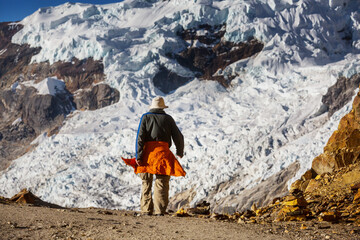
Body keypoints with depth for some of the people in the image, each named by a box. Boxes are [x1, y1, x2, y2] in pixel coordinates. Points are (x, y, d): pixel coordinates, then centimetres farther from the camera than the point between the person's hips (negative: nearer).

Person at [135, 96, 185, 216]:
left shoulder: (145, 117, 8)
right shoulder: (168, 118, 10)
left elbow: (140, 137, -3)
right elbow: (178, 136, 10)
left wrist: (138, 155, -6)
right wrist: (180, 151, 26)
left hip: (148, 151, 1)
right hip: (163, 152, 0)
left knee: (146, 182, 9)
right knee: (162, 183, 0)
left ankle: (146, 209, 8)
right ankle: (160, 210, -6)